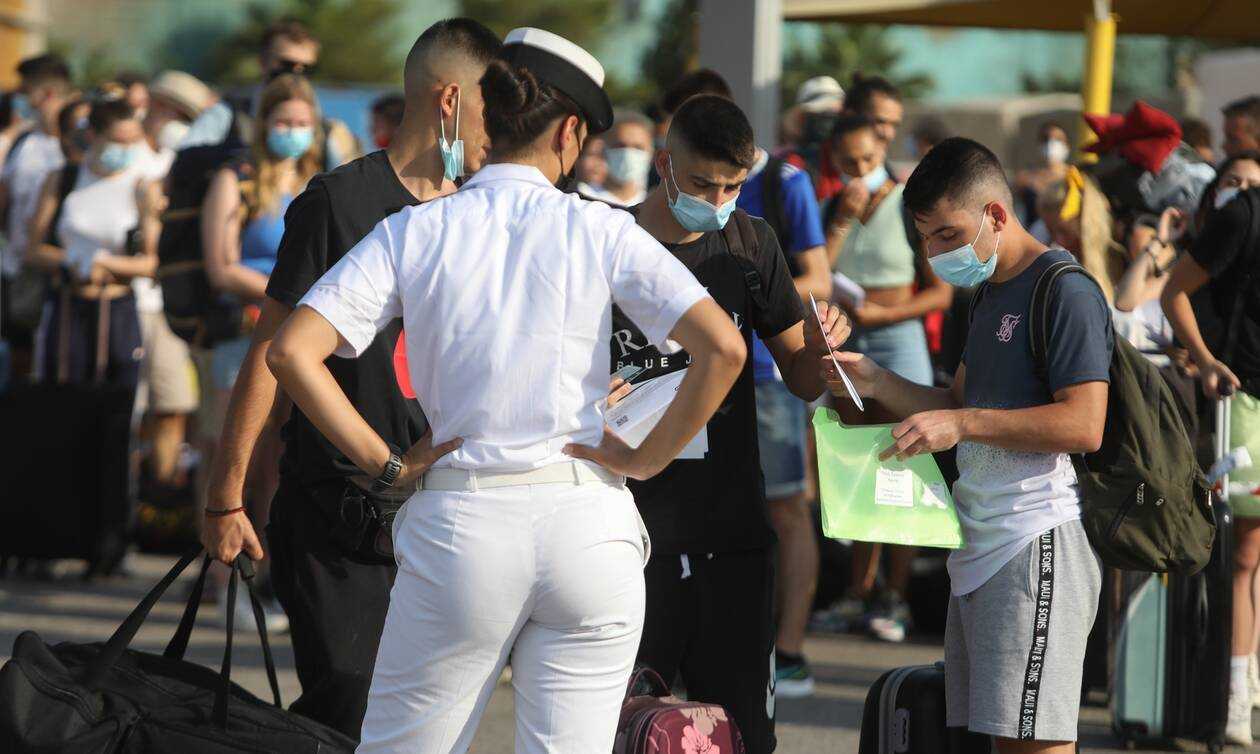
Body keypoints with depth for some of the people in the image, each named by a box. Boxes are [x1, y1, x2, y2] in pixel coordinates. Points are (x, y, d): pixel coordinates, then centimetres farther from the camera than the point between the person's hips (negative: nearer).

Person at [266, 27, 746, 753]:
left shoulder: (414, 232, 3)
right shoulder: (599, 231, 0)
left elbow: (293, 351, -7)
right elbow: (722, 347, -10)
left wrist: (385, 463, 0)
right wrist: (645, 459, 1)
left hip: (461, 527, 0)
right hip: (588, 525, 0)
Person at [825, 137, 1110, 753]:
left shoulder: (1067, 291, -10)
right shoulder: (991, 295, 22)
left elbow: (1084, 424, -19)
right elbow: (958, 406, 28)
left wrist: (963, 423, -20)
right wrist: (877, 383, 12)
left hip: (1038, 542, -10)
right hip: (978, 549, 10)